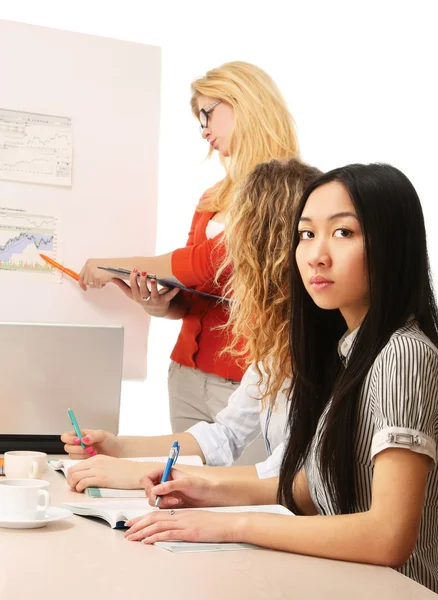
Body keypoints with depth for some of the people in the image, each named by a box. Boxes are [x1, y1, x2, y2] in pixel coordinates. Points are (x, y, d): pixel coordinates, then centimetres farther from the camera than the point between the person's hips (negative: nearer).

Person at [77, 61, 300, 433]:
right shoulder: (214, 198, 13)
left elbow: (212, 260, -15)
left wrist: (117, 266, -4)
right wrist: (162, 305, -5)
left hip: (244, 383, -6)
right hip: (187, 374, 7)